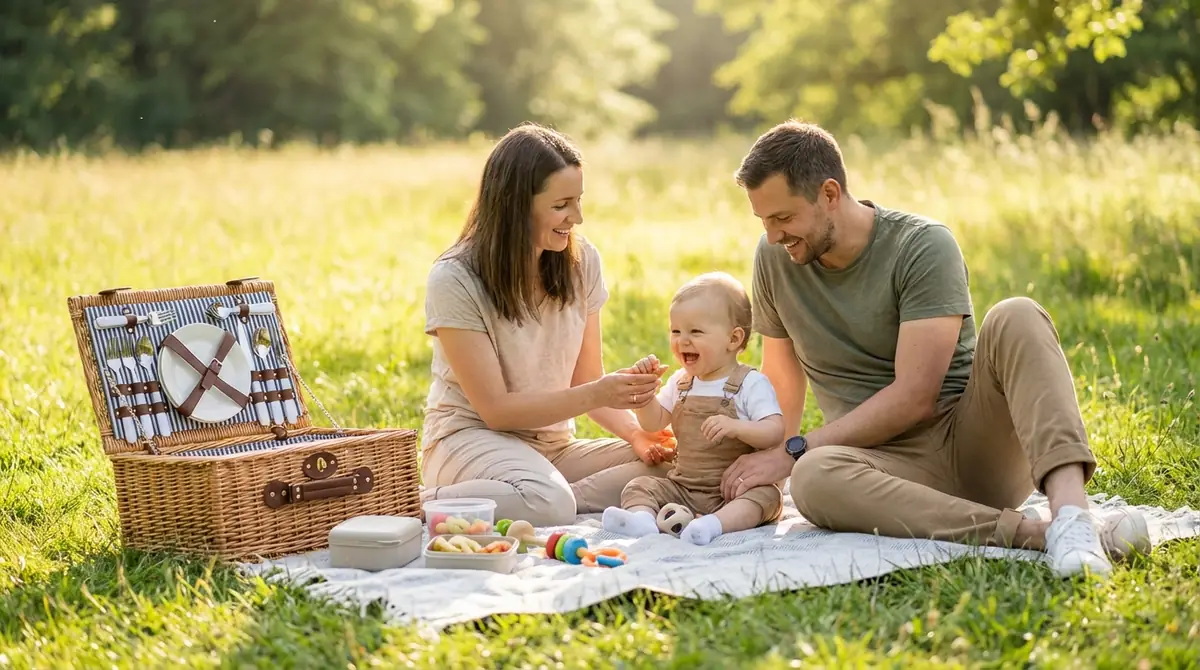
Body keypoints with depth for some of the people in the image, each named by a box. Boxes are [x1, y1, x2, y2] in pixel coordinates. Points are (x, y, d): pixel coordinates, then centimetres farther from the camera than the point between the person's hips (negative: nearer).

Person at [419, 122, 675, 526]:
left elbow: (587, 380, 5)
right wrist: (597, 394, -27)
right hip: (473, 438, -5)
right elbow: (496, 409, -16)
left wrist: (634, 432, -15)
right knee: (547, 504, -38)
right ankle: (426, 505, -18)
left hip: (554, 446, 6)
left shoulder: (581, 262, 0)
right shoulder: (454, 281, -15)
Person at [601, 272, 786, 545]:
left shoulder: (751, 383, -8)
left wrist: (735, 427, -35)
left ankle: (716, 523, -55)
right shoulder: (681, 381, 12)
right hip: (683, 487, 6)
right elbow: (654, 423, 13)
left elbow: (775, 432, -18)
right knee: (639, 487, -11)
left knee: (765, 494, -33)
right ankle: (641, 517, -41)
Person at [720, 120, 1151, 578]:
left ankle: (1069, 510, -47)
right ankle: (1035, 533, -41)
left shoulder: (924, 247, -9)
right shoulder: (774, 257, 6)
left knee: (1016, 319, -29)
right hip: (890, 462, 2)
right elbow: (781, 382, 18)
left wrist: (793, 452, -15)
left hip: (974, 442, -2)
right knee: (813, 479, -34)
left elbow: (914, 398, -16)